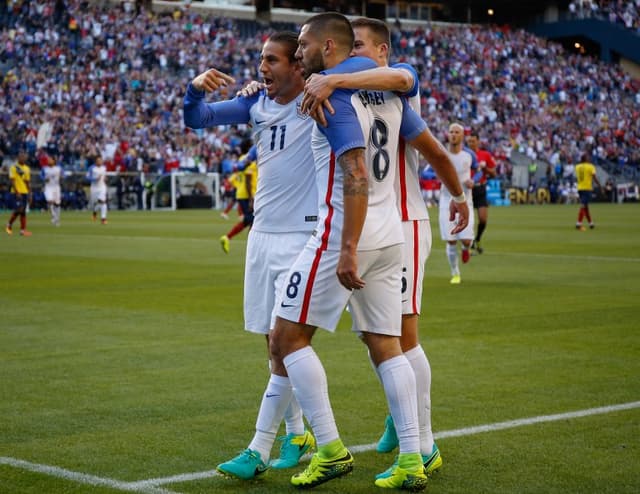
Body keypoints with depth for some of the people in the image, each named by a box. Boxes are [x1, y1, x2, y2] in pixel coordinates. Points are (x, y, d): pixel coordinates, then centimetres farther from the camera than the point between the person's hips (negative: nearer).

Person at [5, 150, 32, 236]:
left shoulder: (27, 168, 12)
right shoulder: (14, 167, -6)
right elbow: (12, 181, -11)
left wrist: (29, 193, 12)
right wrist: (17, 192, -18)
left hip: (24, 192, 6)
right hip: (17, 192, -6)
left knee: (23, 211, 4)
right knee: (18, 209, -14)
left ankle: (23, 229, 4)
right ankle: (9, 225, 7)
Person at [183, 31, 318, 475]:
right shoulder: (257, 103, 7)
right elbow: (195, 119, 10)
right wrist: (197, 88, -11)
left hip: (303, 237, -7)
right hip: (263, 234, 7)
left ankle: (258, 452, -7)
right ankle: (297, 433, 26)